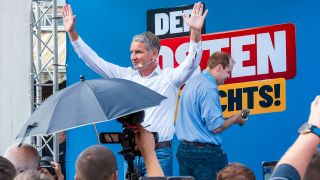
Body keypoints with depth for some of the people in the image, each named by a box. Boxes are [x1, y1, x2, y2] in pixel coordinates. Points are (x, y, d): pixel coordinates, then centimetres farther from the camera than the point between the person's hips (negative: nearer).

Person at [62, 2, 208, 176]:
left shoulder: (169, 77, 0)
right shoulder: (126, 75, 12)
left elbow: (192, 62, -15)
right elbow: (93, 61, 13)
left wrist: (195, 32, -31)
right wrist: (72, 33, 8)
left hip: (158, 153, -4)